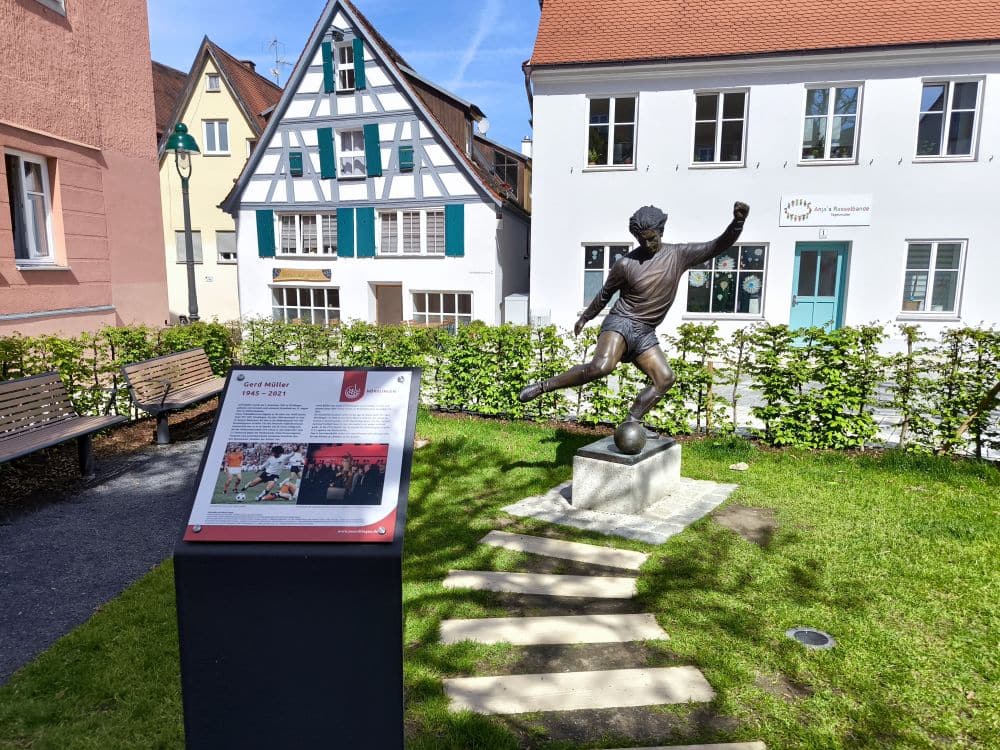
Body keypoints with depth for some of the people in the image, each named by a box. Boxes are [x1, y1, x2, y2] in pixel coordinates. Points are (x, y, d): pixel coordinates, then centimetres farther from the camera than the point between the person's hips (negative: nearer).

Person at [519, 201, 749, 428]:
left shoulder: (678, 255, 2)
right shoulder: (626, 264, -5)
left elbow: (718, 246, 1)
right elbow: (605, 294, 9)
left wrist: (738, 221, -16)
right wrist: (584, 318, 19)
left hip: (645, 333, 5)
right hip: (620, 323, -5)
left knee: (665, 378, -10)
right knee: (601, 366, -31)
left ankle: (630, 424, -4)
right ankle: (543, 386, -22)